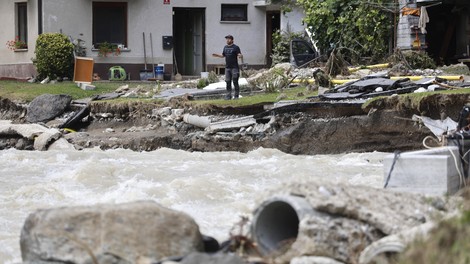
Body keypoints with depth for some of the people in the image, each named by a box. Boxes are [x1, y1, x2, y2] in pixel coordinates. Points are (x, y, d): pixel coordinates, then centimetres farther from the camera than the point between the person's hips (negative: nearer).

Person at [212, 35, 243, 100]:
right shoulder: (225, 47, 15)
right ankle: (228, 96, 8)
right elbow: (223, 55, 23)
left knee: (235, 81, -5)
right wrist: (217, 55, 8)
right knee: (228, 82, 5)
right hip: (227, 67, 6)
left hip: (234, 67, -6)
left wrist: (240, 56, -33)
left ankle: (236, 95, 0)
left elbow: (240, 55, -11)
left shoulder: (236, 47, -4)